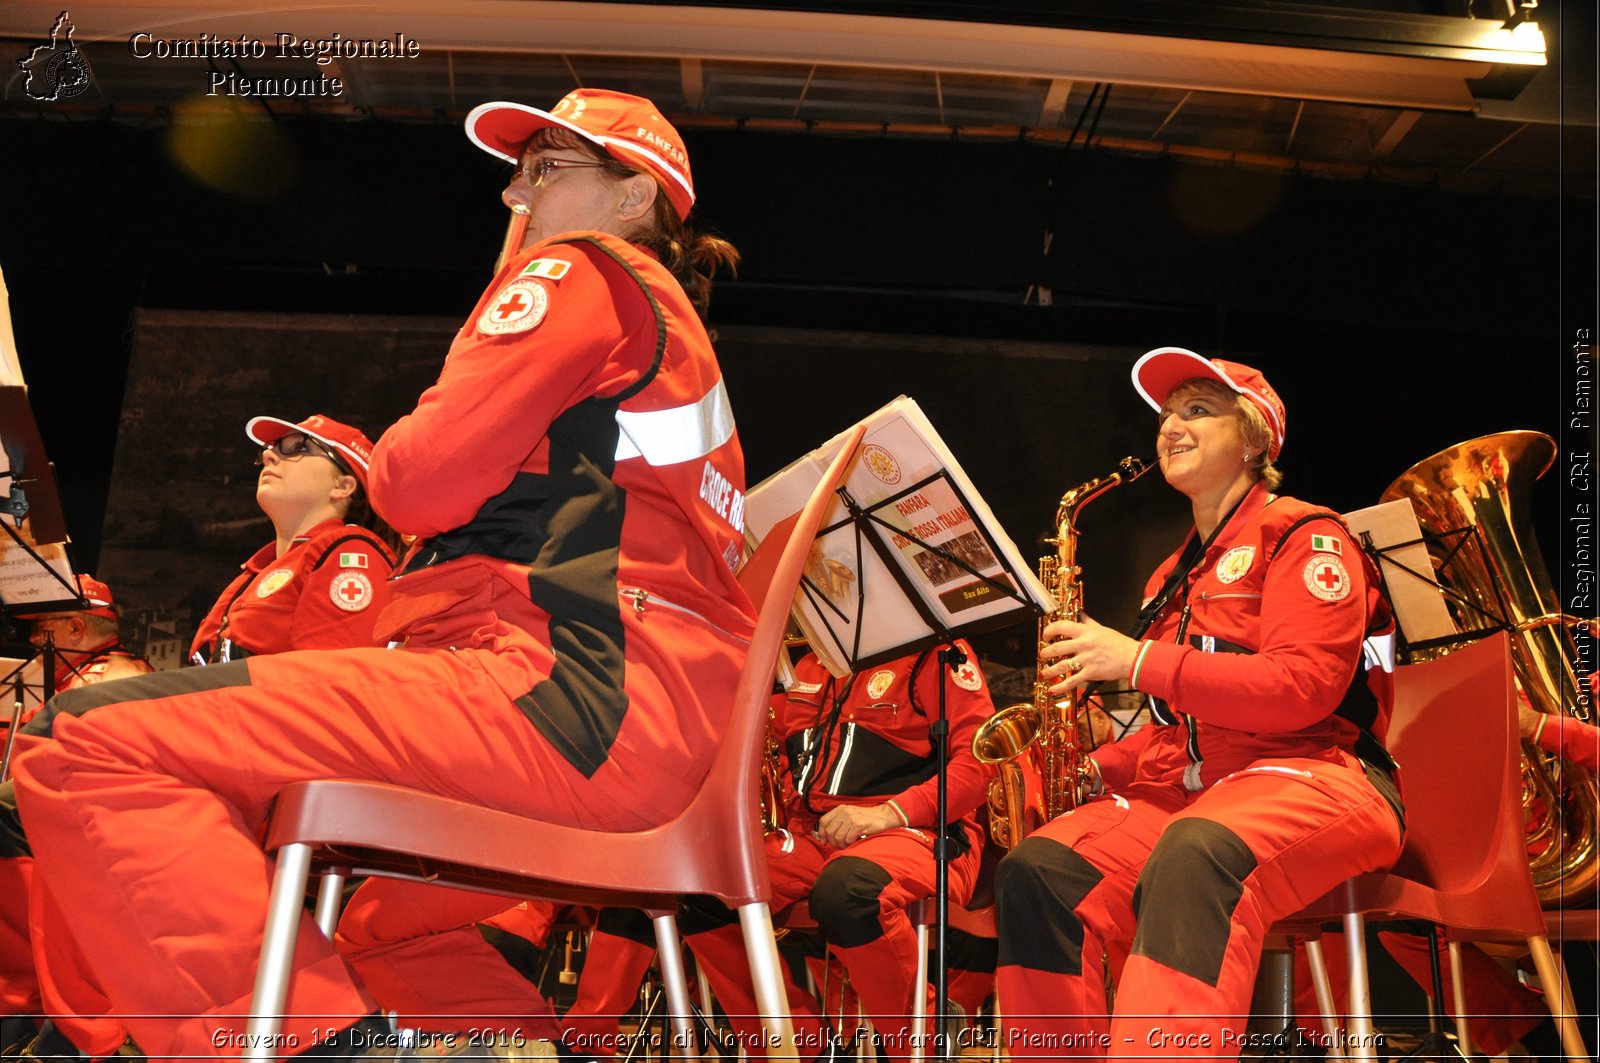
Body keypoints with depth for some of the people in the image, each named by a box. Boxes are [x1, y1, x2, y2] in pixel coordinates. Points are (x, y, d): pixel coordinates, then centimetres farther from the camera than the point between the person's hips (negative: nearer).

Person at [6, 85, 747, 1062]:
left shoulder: (579, 273, 2)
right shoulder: (669, 324, 31)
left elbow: (425, 480, -8)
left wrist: (384, 457, 13)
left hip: (578, 688, -11)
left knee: (87, 747, -15)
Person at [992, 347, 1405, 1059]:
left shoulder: (1303, 536, 2)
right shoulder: (1174, 576, 24)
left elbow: (1305, 685, -13)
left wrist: (1138, 662, -16)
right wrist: (1098, 768, 8)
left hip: (1308, 772, -6)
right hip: (1185, 787, 7)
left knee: (1194, 856, -41)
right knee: (1036, 871, -21)